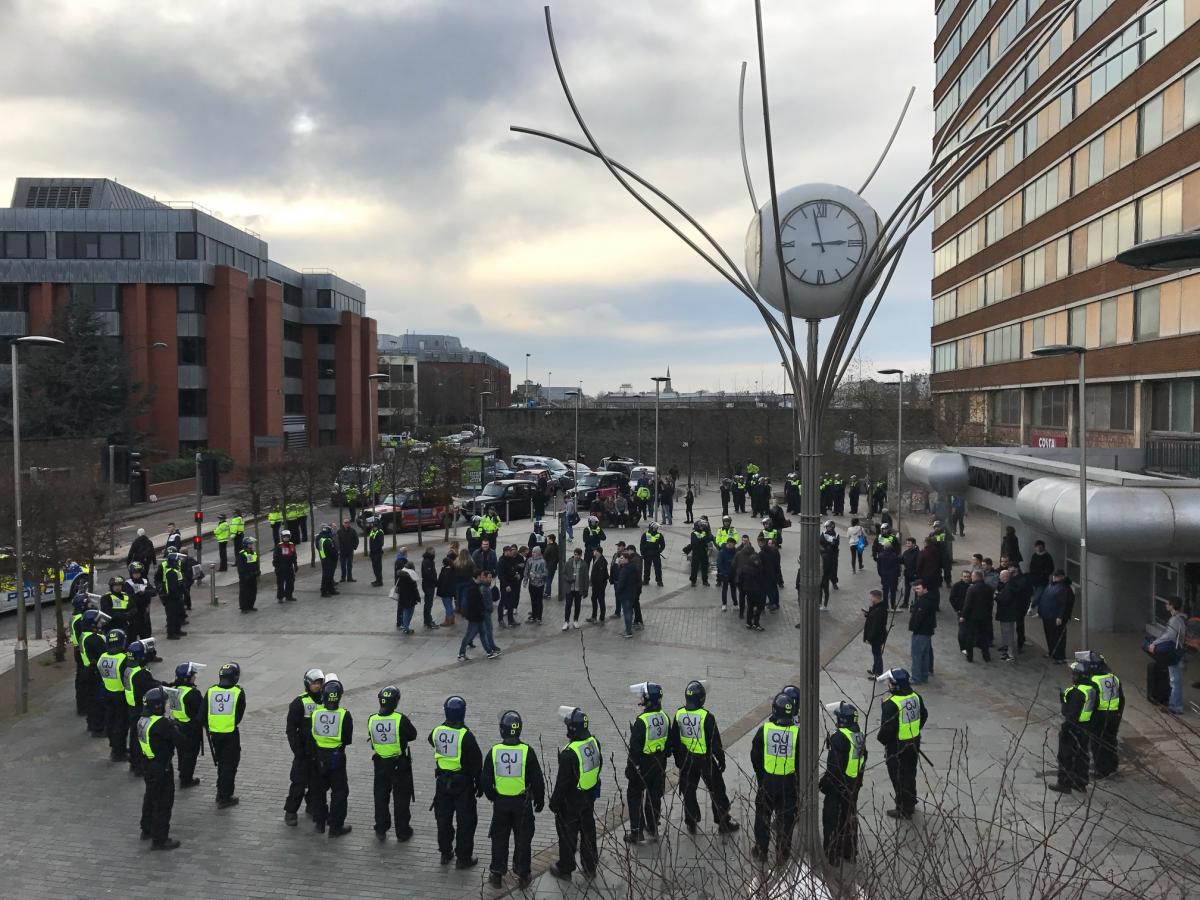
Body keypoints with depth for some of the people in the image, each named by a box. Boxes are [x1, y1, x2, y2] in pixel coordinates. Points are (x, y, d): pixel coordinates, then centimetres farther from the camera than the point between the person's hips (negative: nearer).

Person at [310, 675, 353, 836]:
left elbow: (310, 737, -2)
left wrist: (312, 754, 13)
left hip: (318, 756, 3)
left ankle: (320, 823, 29)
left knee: (318, 790, 19)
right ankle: (335, 826, 11)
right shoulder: (344, 715, -19)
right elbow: (348, 740, -11)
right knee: (339, 791, 9)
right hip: (336, 757, -3)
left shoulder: (315, 713, -12)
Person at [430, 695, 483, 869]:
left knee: (443, 818, 18)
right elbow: (476, 762, -14)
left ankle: (445, 853, 29)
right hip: (462, 783, -5)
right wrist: (478, 782, -2)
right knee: (465, 821, 7)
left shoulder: (437, 731, -8)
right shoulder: (466, 735, -21)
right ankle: (463, 857, 12)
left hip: (442, 781, 5)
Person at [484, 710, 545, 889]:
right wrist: (539, 800, 7)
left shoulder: (494, 751, -11)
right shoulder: (527, 751, -16)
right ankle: (523, 875, 20)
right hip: (522, 802, -1)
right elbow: (537, 780, -9)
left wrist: (492, 797, 16)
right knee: (523, 839, 12)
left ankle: (496, 874, 22)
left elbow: (486, 780, -2)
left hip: (500, 802, 1)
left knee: (499, 839, 15)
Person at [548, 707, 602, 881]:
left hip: (571, 801, -7)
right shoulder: (594, 742, -8)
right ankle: (590, 866, 33)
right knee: (588, 830, 20)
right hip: (590, 796, 7)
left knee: (568, 834, 11)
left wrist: (554, 802, -10)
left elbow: (562, 782, -23)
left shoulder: (569, 753, -31)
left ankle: (565, 868, 26)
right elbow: (599, 765, 9)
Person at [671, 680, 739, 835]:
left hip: (686, 760, 4)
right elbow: (715, 741, -14)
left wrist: (678, 758, 17)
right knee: (716, 791, 13)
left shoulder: (679, 714, -7)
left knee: (688, 792, 18)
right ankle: (723, 823, 22)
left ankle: (691, 824, 26)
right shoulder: (706, 717, -21)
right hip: (705, 760, -4)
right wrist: (721, 760, -1)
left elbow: (674, 740, 4)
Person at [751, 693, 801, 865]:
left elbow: (755, 756, -2)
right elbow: (801, 761, -5)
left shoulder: (764, 730, -12)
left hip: (767, 781, 0)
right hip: (788, 783, 0)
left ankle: (761, 850, 28)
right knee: (786, 818, 14)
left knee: (763, 815, 17)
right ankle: (782, 853, 23)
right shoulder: (797, 733, -13)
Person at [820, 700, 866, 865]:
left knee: (832, 820, 4)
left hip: (838, 786, -8)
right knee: (850, 818, 20)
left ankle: (833, 856, 10)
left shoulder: (839, 737, -24)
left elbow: (834, 766, -24)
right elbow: (862, 762, 12)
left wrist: (823, 783, -14)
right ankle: (850, 852, 32)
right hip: (854, 786, 8)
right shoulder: (859, 736, 3)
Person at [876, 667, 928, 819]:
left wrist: (881, 738, -6)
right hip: (914, 743, 7)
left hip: (897, 746, -7)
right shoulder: (915, 696, -4)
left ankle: (903, 810, 19)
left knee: (899, 777, 8)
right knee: (910, 773, 23)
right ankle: (911, 804, 40)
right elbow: (924, 716, 10)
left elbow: (888, 727, -25)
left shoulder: (890, 704, -28)